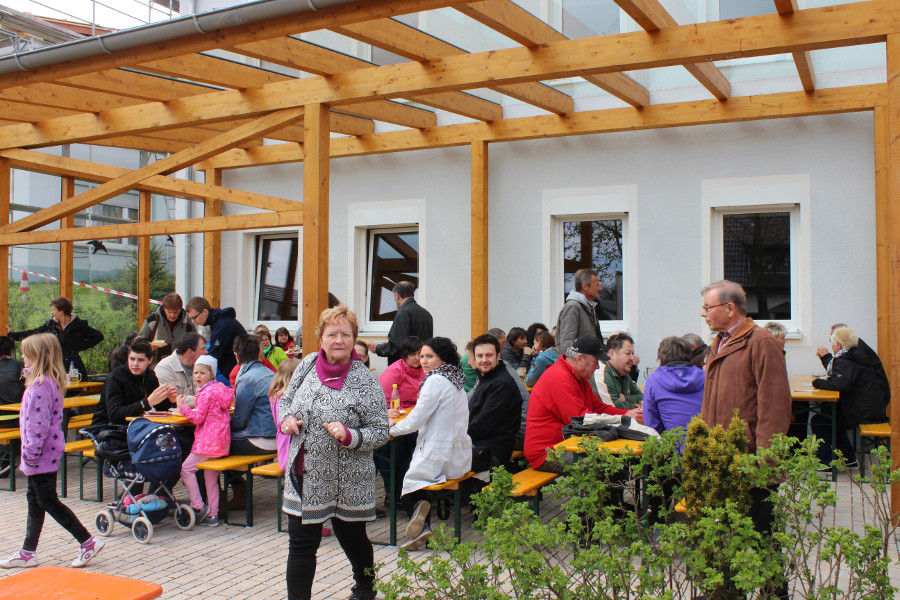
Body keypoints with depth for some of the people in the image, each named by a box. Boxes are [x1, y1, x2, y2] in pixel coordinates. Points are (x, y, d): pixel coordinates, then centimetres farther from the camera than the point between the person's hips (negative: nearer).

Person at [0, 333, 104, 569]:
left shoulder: (40, 385, -21)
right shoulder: (50, 381, 11)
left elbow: (39, 424, -24)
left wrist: (31, 453, -20)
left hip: (42, 455, -10)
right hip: (46, 454, 10)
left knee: (48, 501, -3)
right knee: (34, 500, 16)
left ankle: (88, 542, 0)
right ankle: (28, 553, 26)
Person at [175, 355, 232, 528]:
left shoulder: (206, 393, -13)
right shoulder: (220, 389, 15)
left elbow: (198, 418, -15)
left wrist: (182, 406, -10)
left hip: (208, 441, -9)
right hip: (221, 441, 9)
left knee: (186, 468, -1)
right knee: (211, 476, 13)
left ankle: (198, 506, -2)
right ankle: (212, 515, 15)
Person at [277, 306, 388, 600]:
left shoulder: (364, 381, -15)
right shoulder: (308, 365, -1)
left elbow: (381, 431, -13)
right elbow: (286, 399, 15)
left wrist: (349, 436, -29)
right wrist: (286, 419, -6)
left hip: (346, 482, -3)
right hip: (304, 476, 3)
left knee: (352, 539, 18)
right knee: (301, 544, 6)